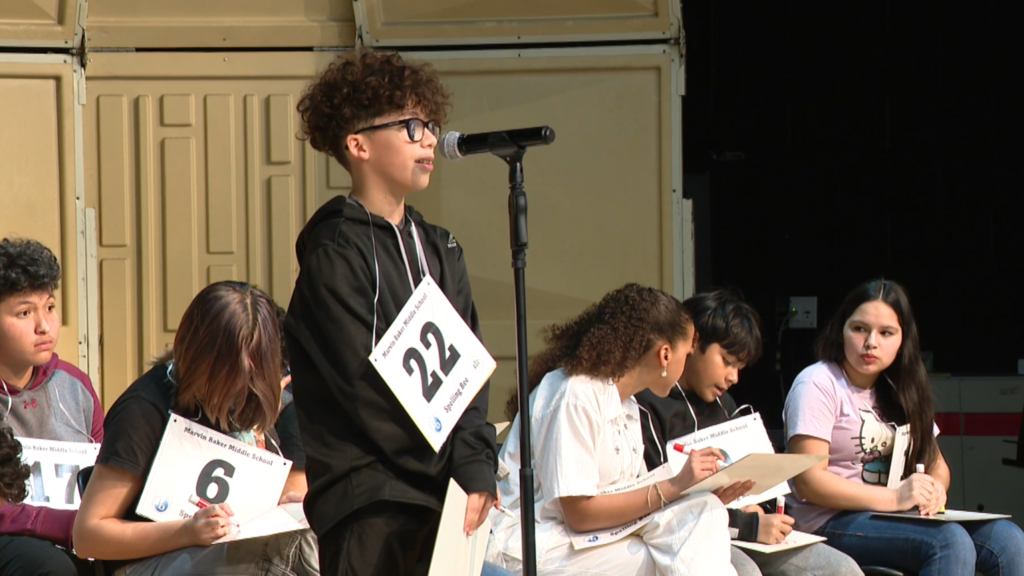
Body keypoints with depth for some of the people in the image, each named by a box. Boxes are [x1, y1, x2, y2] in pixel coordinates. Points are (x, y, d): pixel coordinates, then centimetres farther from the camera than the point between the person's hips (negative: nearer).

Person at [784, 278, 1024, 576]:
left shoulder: (899, 391, 17)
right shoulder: (818, 385, -5)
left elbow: (936, 464, 18)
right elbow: (808, 481, -15)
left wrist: (934, 490, -8)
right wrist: (893, 499, -22)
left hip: (900, 518, 7)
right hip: (832, 523, -7)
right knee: (951, 542, -31)